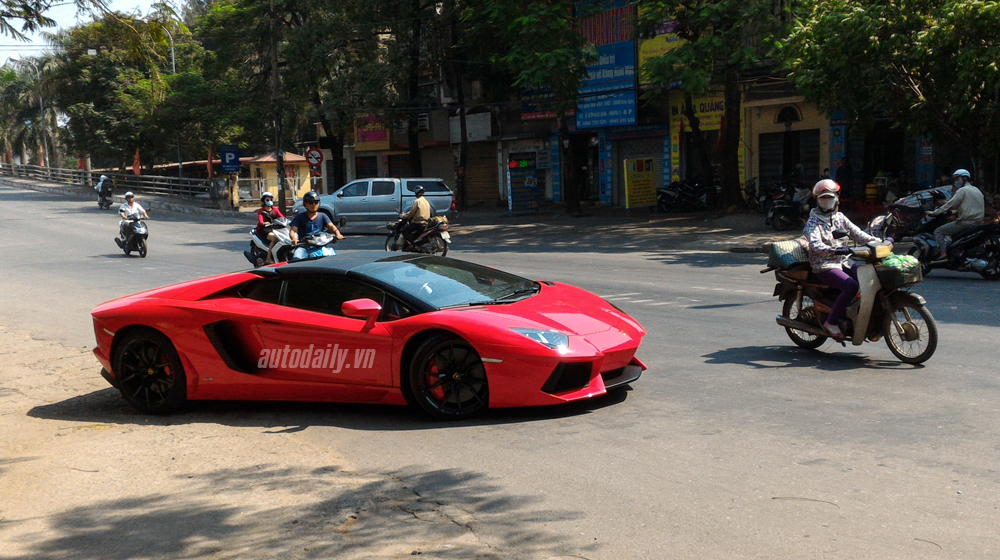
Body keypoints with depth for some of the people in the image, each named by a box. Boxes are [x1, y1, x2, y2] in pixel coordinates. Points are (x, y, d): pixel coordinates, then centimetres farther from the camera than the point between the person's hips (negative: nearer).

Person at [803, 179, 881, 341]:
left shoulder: (840, 218, 16)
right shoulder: (813, 222, -5)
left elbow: (857, 234, 12)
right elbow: (815, 245, -21)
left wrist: (879, 241, -3)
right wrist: (835, 250, -39)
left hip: (844, 262, 6)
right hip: (824, 266, -6)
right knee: (851, 286, -29)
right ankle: (831, 323, -18)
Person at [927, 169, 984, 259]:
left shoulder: (962, 190, -8)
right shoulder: (976, 190, 20)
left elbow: (950, 204, -13)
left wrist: (935, 213, -7)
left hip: (966, 222, -9)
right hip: (978, 222, 9)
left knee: (938, 232, -5)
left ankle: (943, 254, -19)